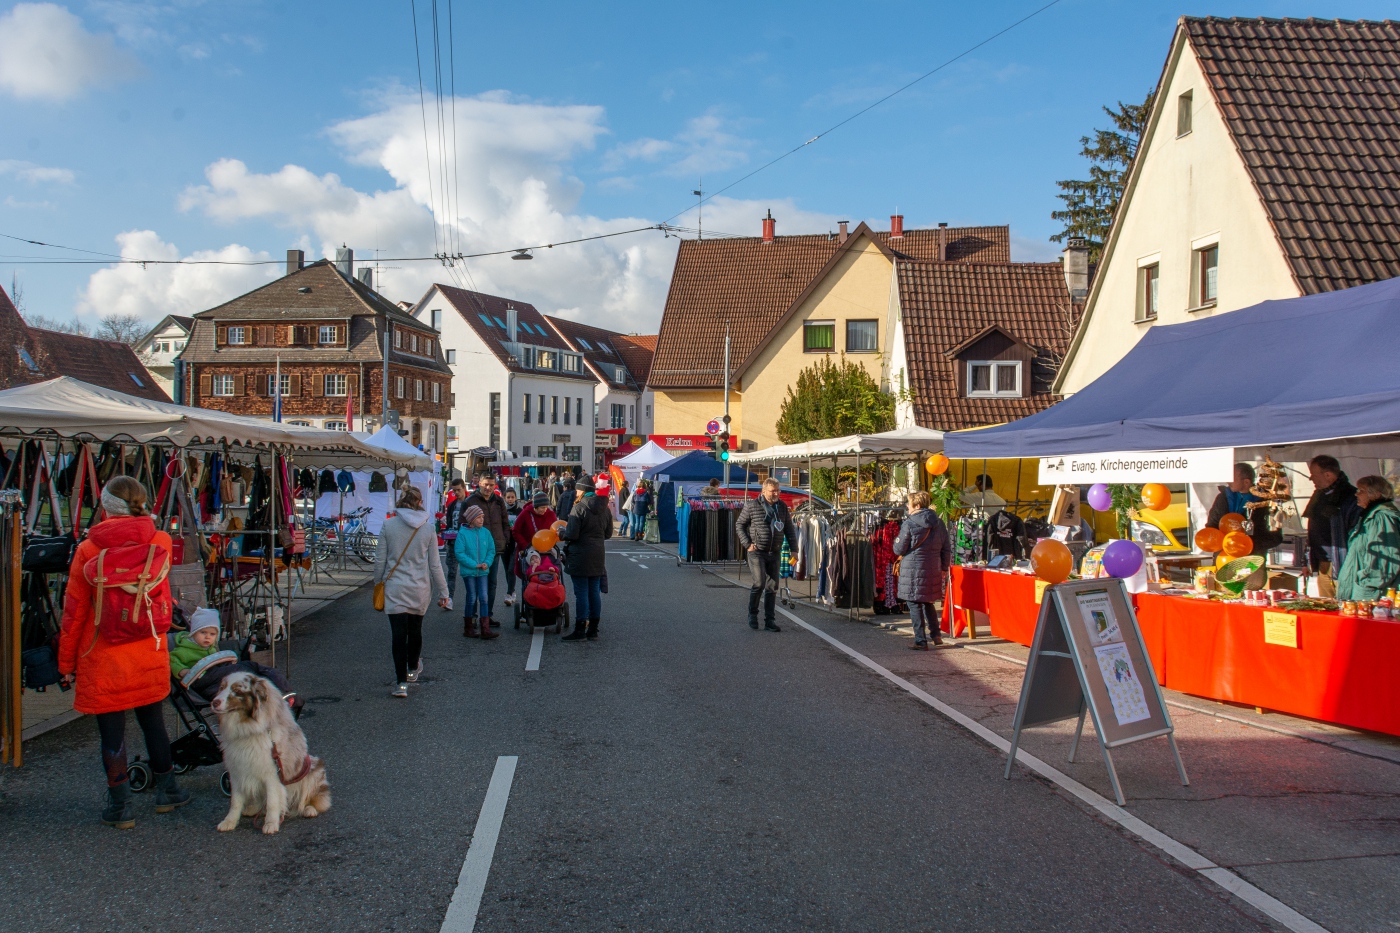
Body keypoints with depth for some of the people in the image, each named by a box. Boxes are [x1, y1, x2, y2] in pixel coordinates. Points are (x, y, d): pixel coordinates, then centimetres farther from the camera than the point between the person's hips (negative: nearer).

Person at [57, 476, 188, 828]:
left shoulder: (88, 550, -11)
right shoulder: (161, 542, -4)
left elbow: (74, 611, -5)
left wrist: (67, 663, 5)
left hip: (103, 659, -3)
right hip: (149, 656, 3)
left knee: (112, 731, 7)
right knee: (153, 722, 18)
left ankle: (121, 807, 14)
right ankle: (166, 791, 31)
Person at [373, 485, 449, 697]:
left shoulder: (388, 525, -6)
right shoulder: (428, 529, -4)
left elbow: (380, 559, -2)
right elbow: (435, 565, 0)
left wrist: (378, 584, 13)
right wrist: (442, 592, 8)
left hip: (395, 589, -1)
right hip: (420, 589, 2)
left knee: (398, 633, -2)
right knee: (415, 629, 20)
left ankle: (401, 682, -7)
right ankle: (413, 670, 38)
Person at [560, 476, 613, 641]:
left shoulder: (579, 508, -15)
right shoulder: (605, 509, 6)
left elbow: (572, 534, -18)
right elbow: (608, 533, 13)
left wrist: (561, 533, 2)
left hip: (580, 557, -6)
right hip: (598, 556, 6)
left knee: (581, 592, -2)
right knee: (595, 591, 10)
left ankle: (580, 630, 1)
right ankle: (593, 629, 16)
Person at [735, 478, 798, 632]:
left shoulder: (782, 506, 6)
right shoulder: (752, 505, -5)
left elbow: (789, 529, 12)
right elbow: (739, 524, 3)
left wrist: (794, 549, 6)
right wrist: (747, 544, -7)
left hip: (775, 553, 4)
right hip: (757, 552, -4)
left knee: (772, 587, 5)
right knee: (759, 583, -14)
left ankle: (769, 620, 13)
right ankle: (752, 614, 8)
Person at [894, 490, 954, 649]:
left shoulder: (909, 524, -10)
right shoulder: (938, 523, 7)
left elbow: (899, 549, -7)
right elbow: (947, 548, 11)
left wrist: (897, 541, 14)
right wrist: (944, 567, 21)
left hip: (913, 568, -6)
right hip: (933, 569, 6)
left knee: (914, 605, 2)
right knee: (928, 602, 22)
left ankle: (921, 641, 2)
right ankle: (935, 634, 22)